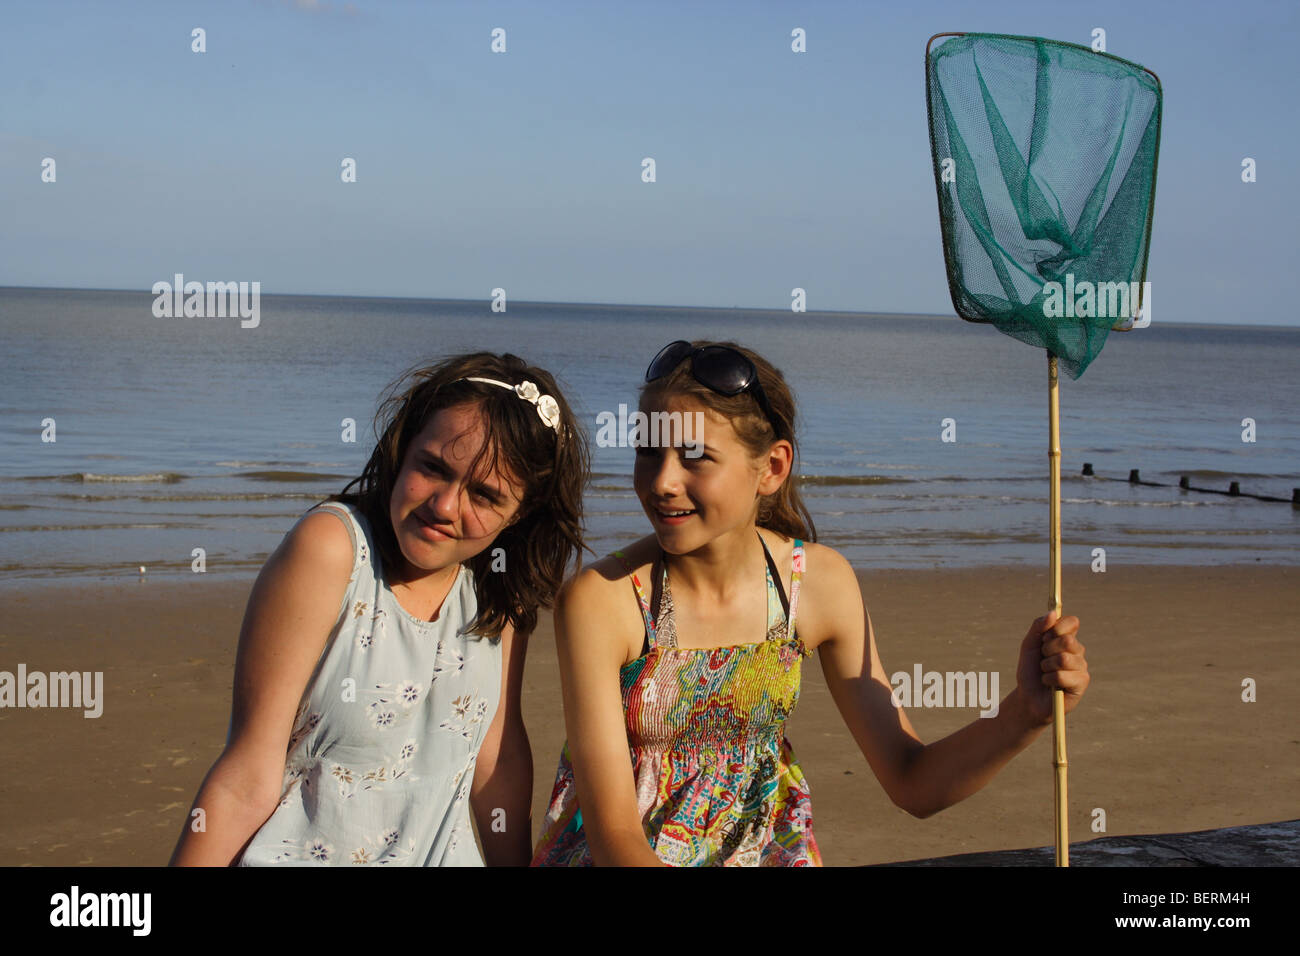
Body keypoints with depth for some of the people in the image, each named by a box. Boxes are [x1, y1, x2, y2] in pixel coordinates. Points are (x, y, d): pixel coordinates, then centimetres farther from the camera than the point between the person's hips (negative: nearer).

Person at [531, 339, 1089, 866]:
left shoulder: (821, 582, -8)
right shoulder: (599, 599, -19)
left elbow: (912, 783, -4)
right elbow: (612, 832, -20)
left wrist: (1025, 712, -20)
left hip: (763, 853, 2)